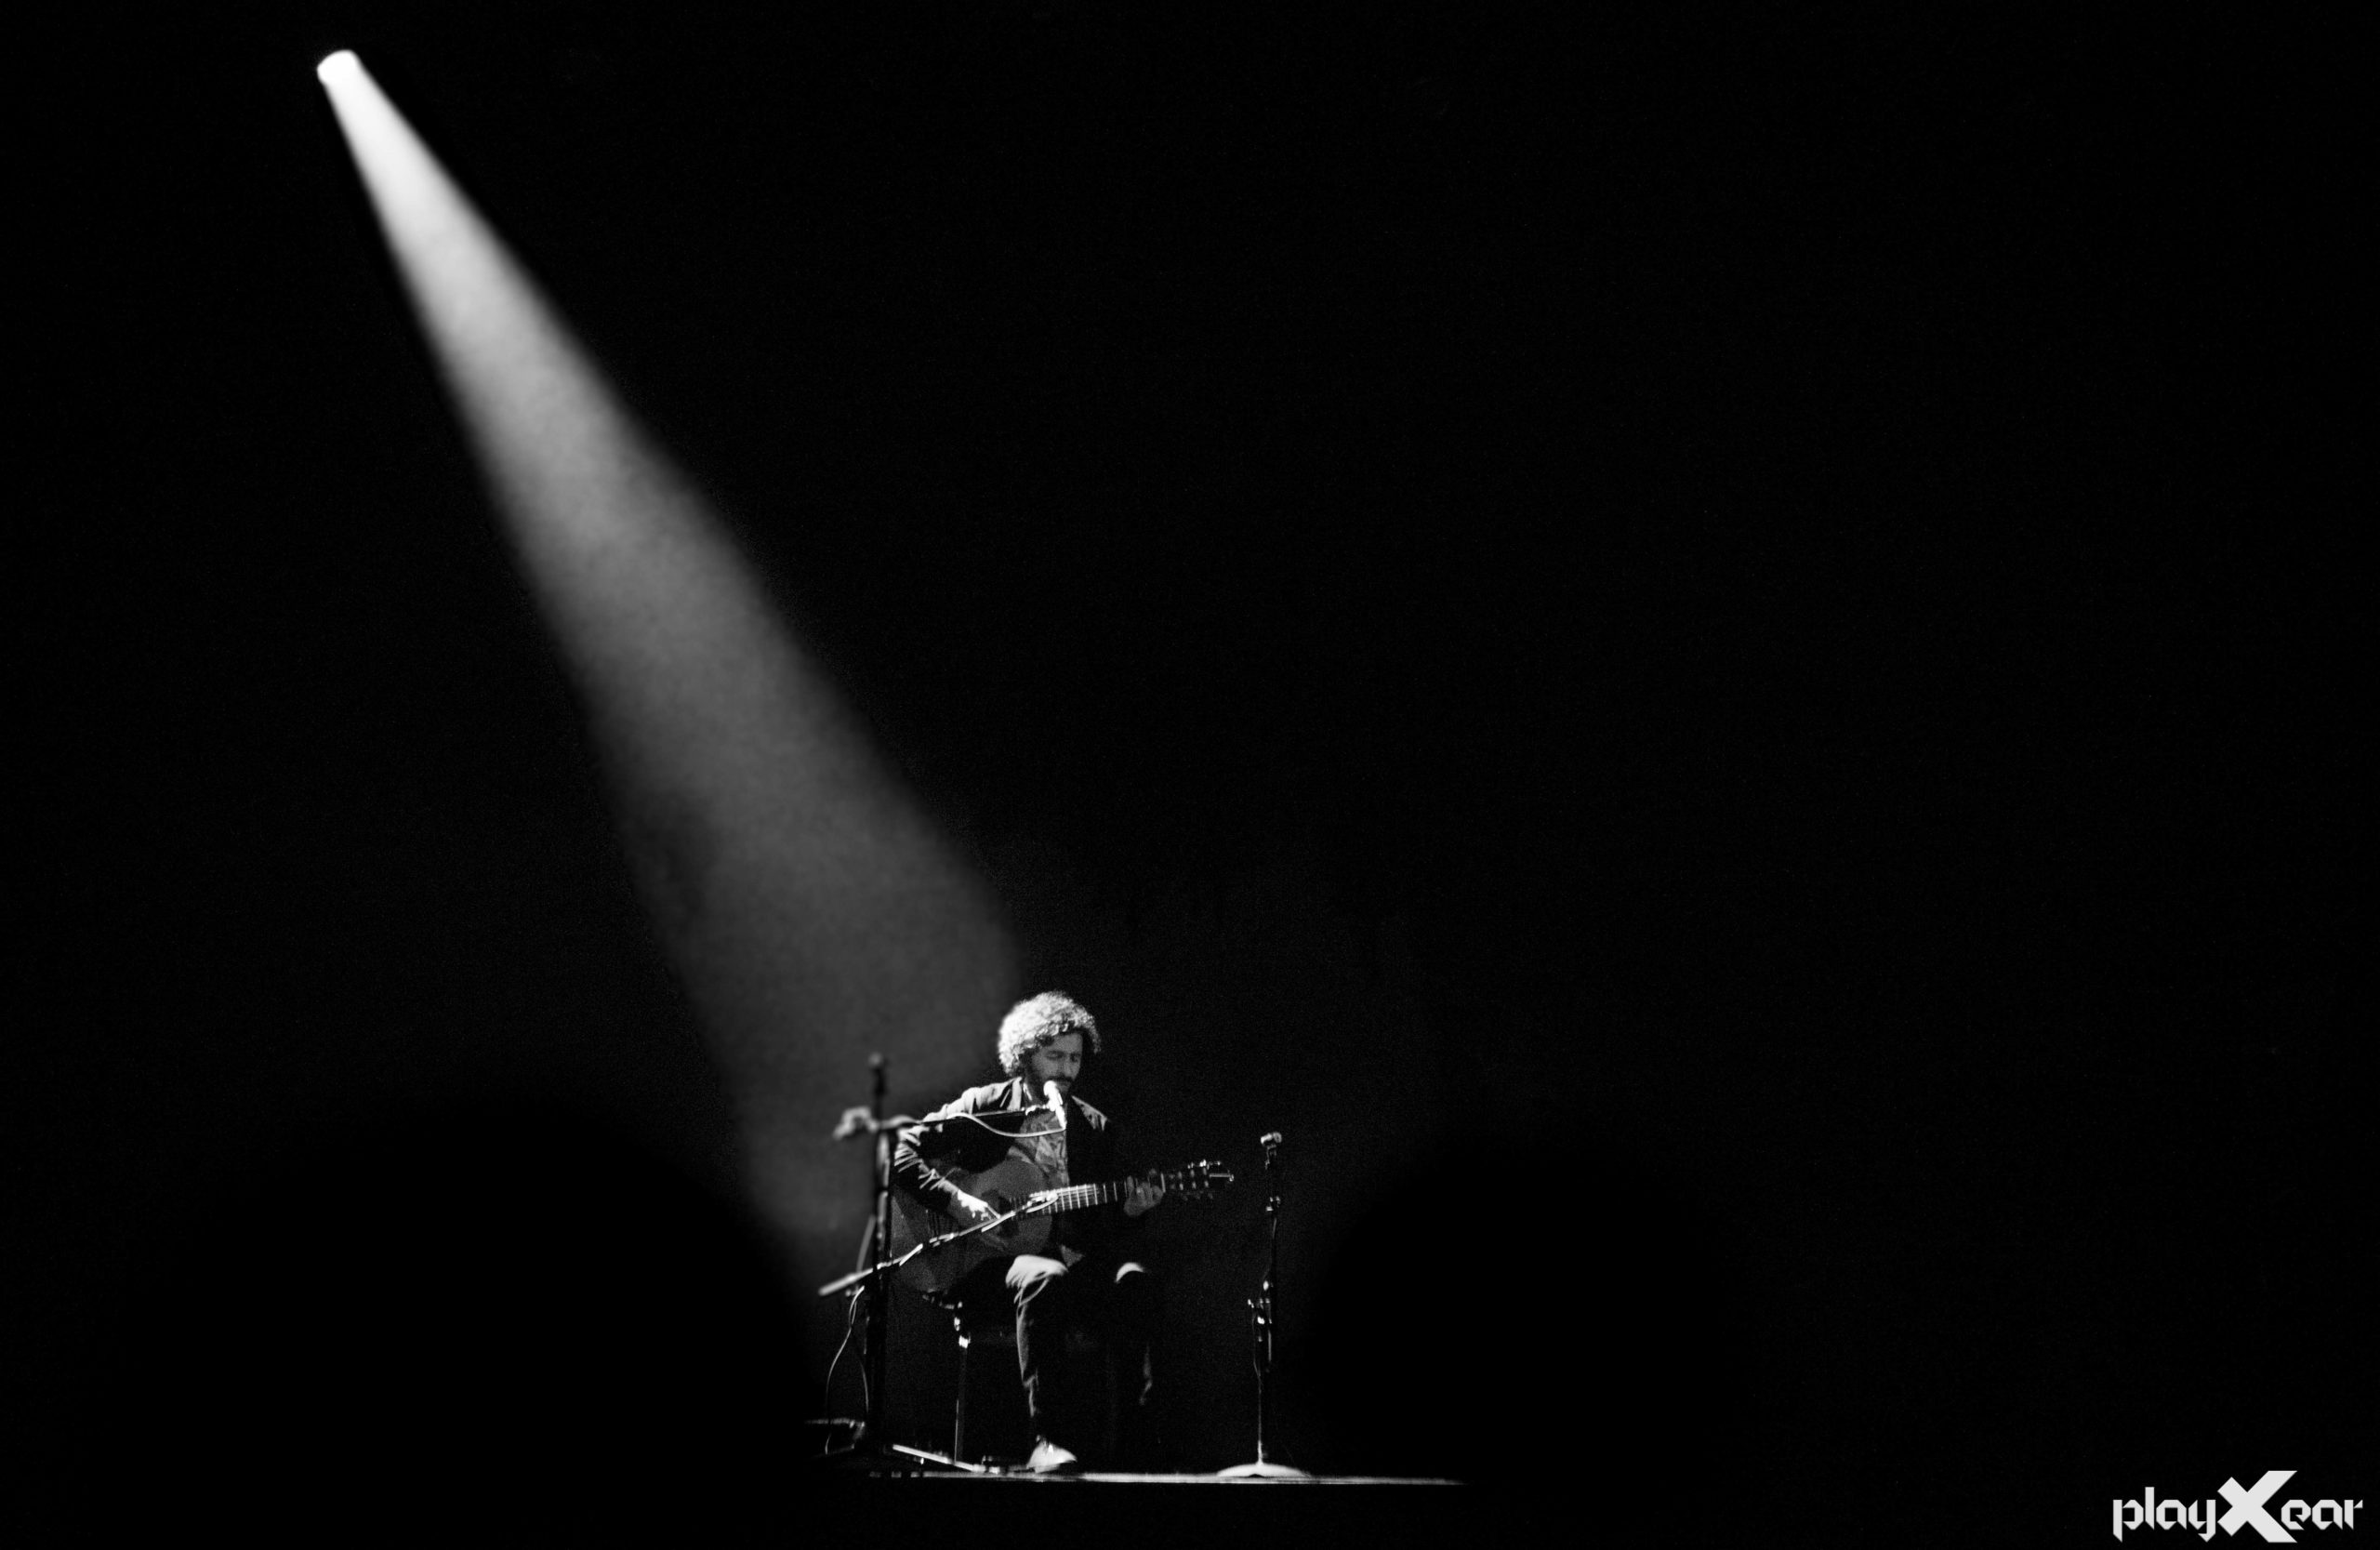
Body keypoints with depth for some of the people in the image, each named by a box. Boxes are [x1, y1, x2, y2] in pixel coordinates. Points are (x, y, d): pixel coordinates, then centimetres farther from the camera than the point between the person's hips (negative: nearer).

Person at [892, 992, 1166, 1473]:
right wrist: (956, 1200, -14)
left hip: (1076, 1258, 4)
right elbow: (901, 1151, -1)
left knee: (1132, 1280, -30)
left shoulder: (1094, 1127, 17)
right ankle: (1052, 1440, -41)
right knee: (1044, 1278, -39)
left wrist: (1131, 1208, -7)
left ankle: (1136, 1447, -29)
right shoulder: (983, 1108, 7)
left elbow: (1109, 1224, 17)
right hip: (993, 1262, -3)